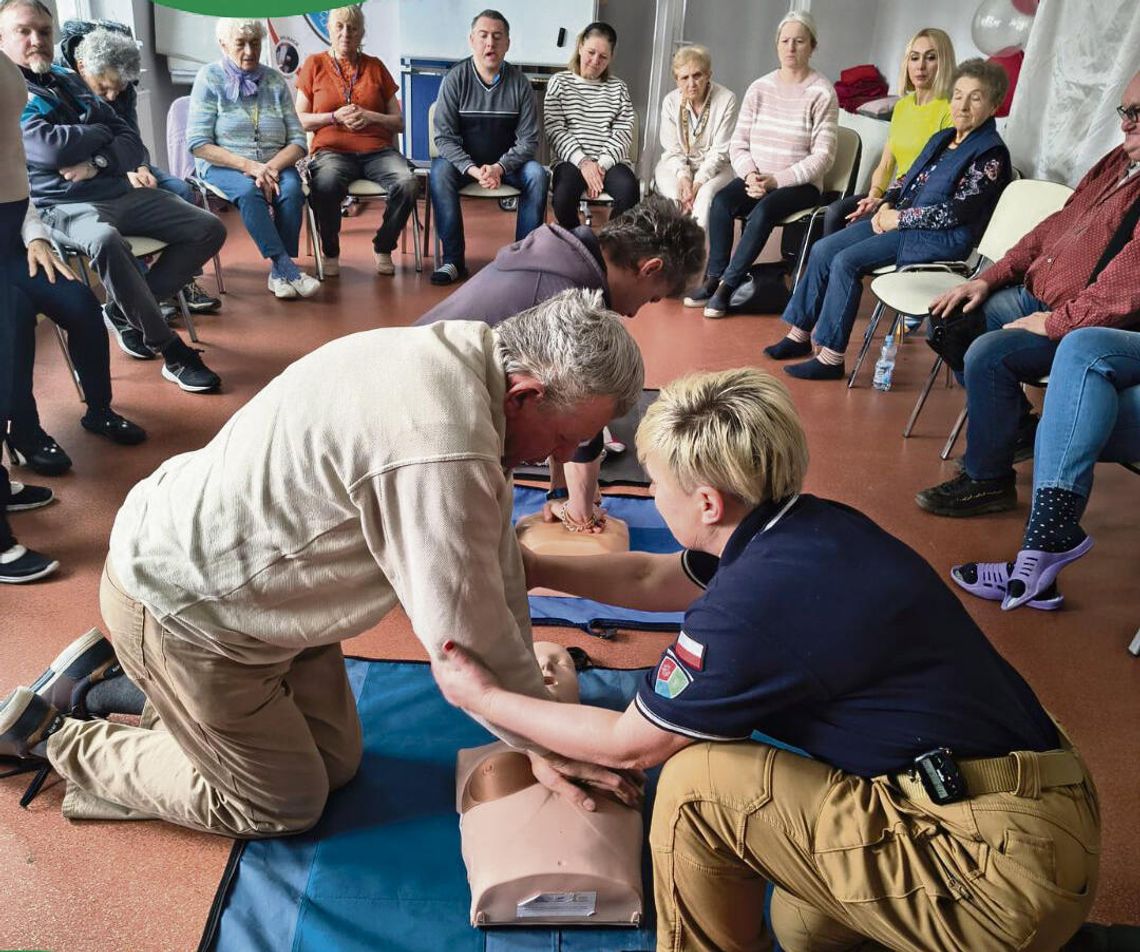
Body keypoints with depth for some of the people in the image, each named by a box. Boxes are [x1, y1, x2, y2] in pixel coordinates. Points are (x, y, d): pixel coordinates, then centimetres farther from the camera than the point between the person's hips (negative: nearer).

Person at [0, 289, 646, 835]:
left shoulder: (465, 351, -8)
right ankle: (53, 738, 19)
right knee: (286, 806, 10)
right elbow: (467, 639, -26)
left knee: (337, 763, 17)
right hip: (178, 607, -9)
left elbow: (494, 552, 0)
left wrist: (528, 678, 3)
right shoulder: (441, 457, -38)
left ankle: (143, 686, 27)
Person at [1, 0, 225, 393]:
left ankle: (124, 311, 2)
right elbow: (49, 149, -18)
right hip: (61, 205, -7)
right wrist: (101, 132, 0)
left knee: (208, 230, -5)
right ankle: (173, 352, -25)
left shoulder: (69, 81, 20)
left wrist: (99, 162, -11)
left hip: (120, 192, 7)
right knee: (106, 242, -40)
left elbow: (134, 145, 11)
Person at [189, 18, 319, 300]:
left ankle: (279, 273, -22)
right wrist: (248, 165, -19)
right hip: (222, 167, -2)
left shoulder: (275, 80, 7)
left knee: (292, 189, -30)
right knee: (248, 190, -35)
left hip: (274, 165, 2)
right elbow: (198, 144, -8)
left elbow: (297, 140, 3)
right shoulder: (210, 78, -1)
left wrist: (273, 166, -17)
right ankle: (288, 268, -35)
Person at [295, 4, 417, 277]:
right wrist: (335, 117, -6)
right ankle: (330, 252, -11)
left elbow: (399, 122, 15)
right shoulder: (315, 64, 14)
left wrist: (370, 116, -3)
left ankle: (383, 248, -7)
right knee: (325, 185, -38)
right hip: (332, 150, -2)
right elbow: (299, 120, 10)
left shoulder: (375, 67, 18)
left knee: (407, 182, -32)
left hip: (377, 150, 2)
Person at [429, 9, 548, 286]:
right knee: (439, 173, -31)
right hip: (463, 160, -1)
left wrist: (499, 167, -24)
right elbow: (444, 137, -11)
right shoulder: (455, 78, -8)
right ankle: (453, 259, -26)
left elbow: (528, 140, -6)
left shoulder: (519, 82, -5)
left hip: (507, 162, 1)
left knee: (537, 175, -27)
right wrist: (473, 170, -27)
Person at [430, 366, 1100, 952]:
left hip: (1004, 875, -9)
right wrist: (529, 568, 23)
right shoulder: (805, 528, 1)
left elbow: (627, 746, -7)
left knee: (697, 781, -9)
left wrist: (483, 697, 5)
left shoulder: (754, 605, -24)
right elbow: (652, 579, 17)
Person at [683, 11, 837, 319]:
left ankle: (727, 285, -25)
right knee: (721, 200, -26)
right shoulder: (759, 88, 7)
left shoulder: (822, 93, -6)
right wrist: (750, 174, -13)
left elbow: (822, 156, -10)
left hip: (800, 184, -3)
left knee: (763, 210, -33)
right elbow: (738, 144, 7)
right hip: (755, 179, 4)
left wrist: (775, 180, -18)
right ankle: (713, 278, -19)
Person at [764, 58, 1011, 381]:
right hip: (899, 218, 9)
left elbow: (959, 210, -17)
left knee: (846, 262, -24)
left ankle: (831, 358, -19)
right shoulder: (942, 138, 16)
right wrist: (887, 204, 1)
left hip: (941, 237, -9)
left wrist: (900, 219, -15)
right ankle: (800, 334, 2)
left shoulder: (992, 154, -9)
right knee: (823, 250, -4)